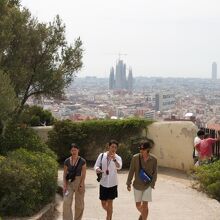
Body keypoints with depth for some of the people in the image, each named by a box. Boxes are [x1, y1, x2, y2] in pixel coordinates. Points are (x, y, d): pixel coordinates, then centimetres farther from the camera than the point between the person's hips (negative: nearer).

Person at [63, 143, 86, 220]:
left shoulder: (82, 161, -3)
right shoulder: (67, 161, 1)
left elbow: (83, 174, -5)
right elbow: (65, 174, 3)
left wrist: (81, 185, -12)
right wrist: (64, 185, -6)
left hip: (79, 182, -1)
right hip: (69, 182, 1)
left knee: (79, 204, 6)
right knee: (66, 202, -12)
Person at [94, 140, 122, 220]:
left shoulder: (118, 158, -7)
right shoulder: (102, 155, -1)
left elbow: (119, 167, -26)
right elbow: (96, 166, 2)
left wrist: (114, 159, -43)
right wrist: (97, 169, -22)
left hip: (112, 183, -2)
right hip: (103, 182, 2)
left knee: (110, 202, -1)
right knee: (103, 203, 9)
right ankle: (110, 212, 39)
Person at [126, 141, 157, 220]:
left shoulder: (153, 159, -12)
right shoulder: (135, 157, -13)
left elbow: (154, 173, -2)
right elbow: (131, 171, -5)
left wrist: (152, 185, -6)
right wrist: (128, 183, -2)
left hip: (147, 185, -1)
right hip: (137, 185, 1)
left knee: (145, 205, -8)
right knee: (138, 205, 13)